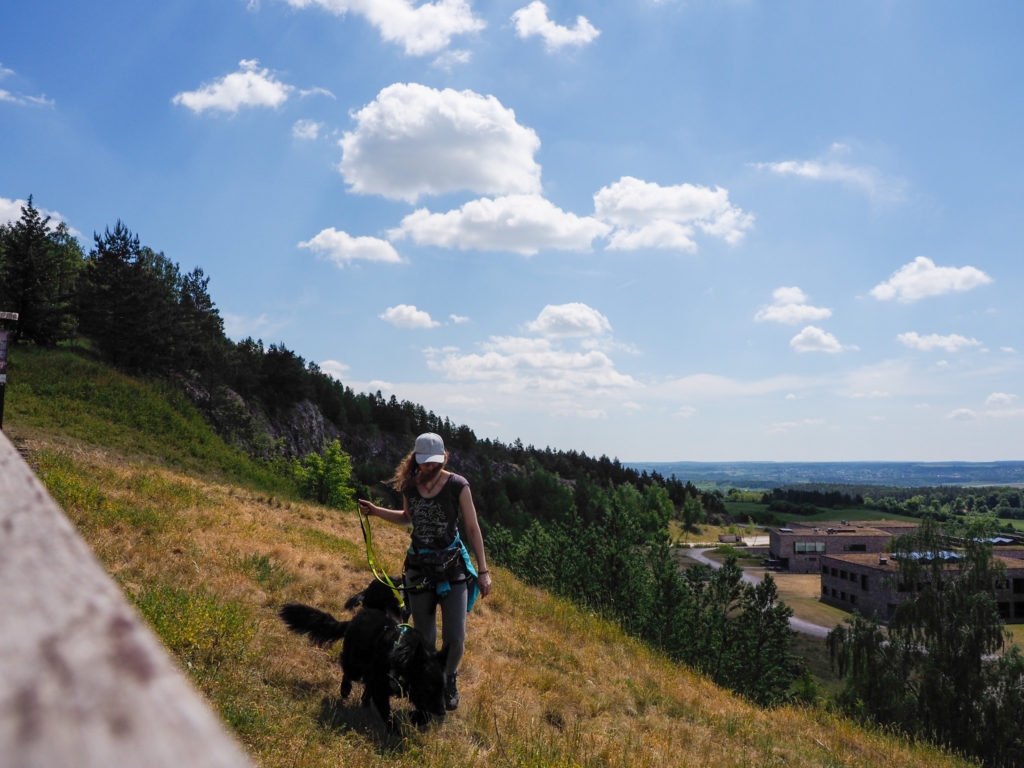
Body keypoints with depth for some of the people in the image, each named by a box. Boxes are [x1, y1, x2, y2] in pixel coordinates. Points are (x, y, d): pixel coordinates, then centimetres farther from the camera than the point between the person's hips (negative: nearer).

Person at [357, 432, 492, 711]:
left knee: (455, 637, -6)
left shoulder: (458, 485, -11)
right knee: (425, 639, 8)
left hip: (453, 565, -2)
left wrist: (483, 571, -6)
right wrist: (376, 511, 8)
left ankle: (449, 679, 24)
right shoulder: (409, 485, -1)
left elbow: (473, 528, -5)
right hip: (419, 566, 3)